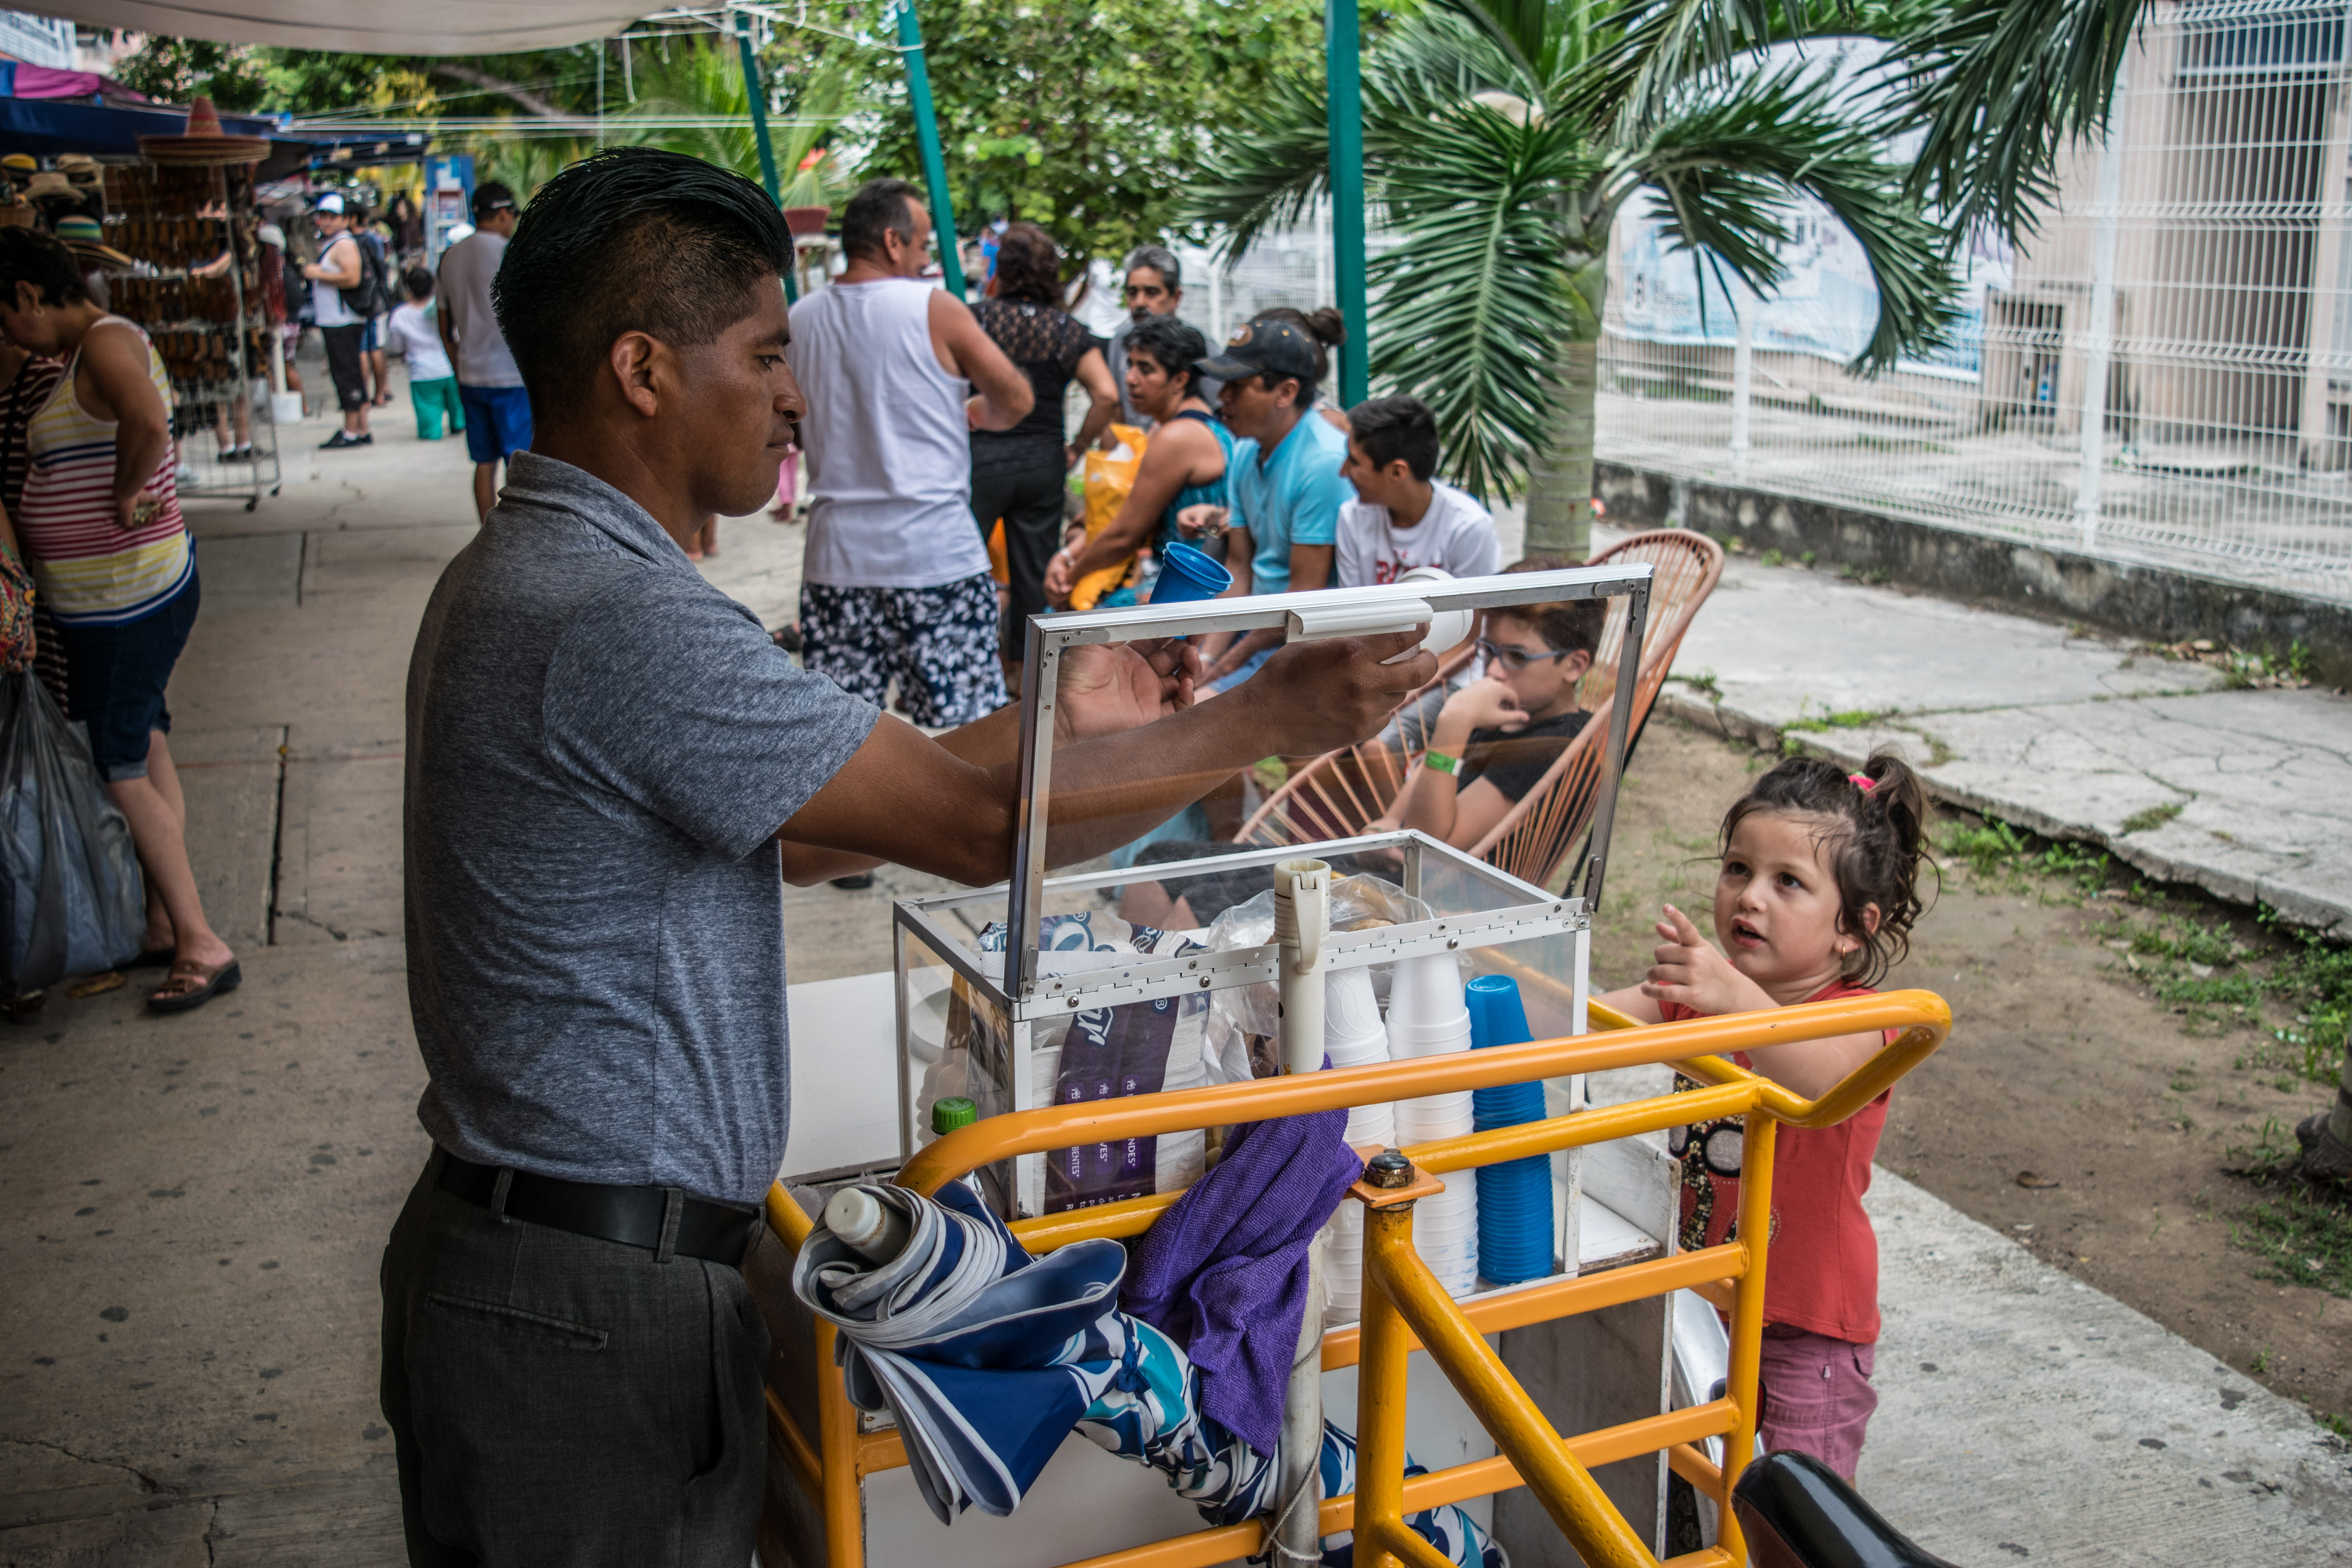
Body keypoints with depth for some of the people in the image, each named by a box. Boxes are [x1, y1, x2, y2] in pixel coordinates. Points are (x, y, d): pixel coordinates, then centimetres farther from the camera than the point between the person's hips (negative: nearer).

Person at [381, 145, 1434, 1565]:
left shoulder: (530, 570, 9)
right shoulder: (619, 620, -25)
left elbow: (775, 837, 11)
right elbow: (979, 827, -23)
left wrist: (1054, 728, 10)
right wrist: (1271, 719, -12)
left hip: (513, 1236, 10)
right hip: (595, 1303, -10)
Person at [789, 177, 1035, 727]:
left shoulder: (799, 320, 5)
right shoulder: (935, 310, -7)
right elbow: (1017, 400, -1)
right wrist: (975, 415, 19)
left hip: (836, 555, 4)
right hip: (934, 552, -4)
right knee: (961, 734, 3)